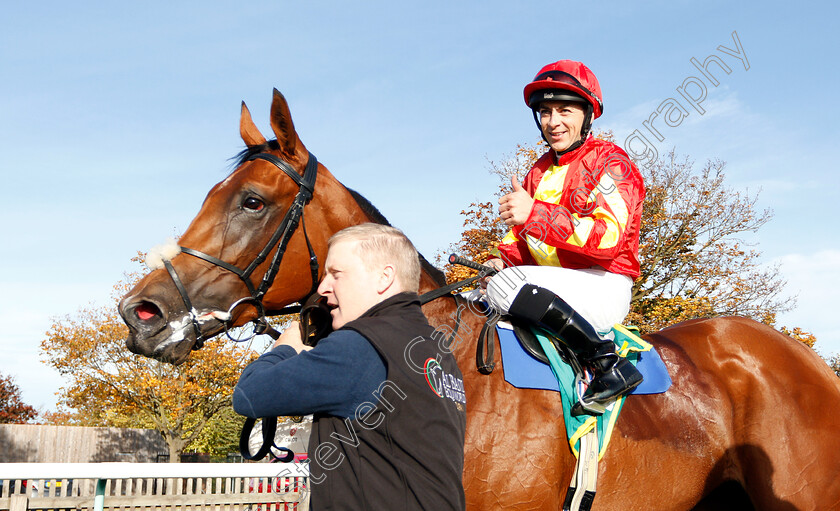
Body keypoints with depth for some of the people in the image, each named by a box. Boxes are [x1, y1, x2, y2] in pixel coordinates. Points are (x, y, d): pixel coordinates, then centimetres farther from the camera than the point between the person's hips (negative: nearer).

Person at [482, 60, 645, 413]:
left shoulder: (608, 161, -7)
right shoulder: (539, 172, 17)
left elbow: (608, 237, -22)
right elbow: (522, 237, 21)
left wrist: (535, 213, -29)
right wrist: (504, 258, -3)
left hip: (604, 287, -8)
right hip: (555, 285, 9)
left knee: (505, 286, -28)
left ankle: (609, 364, -25)